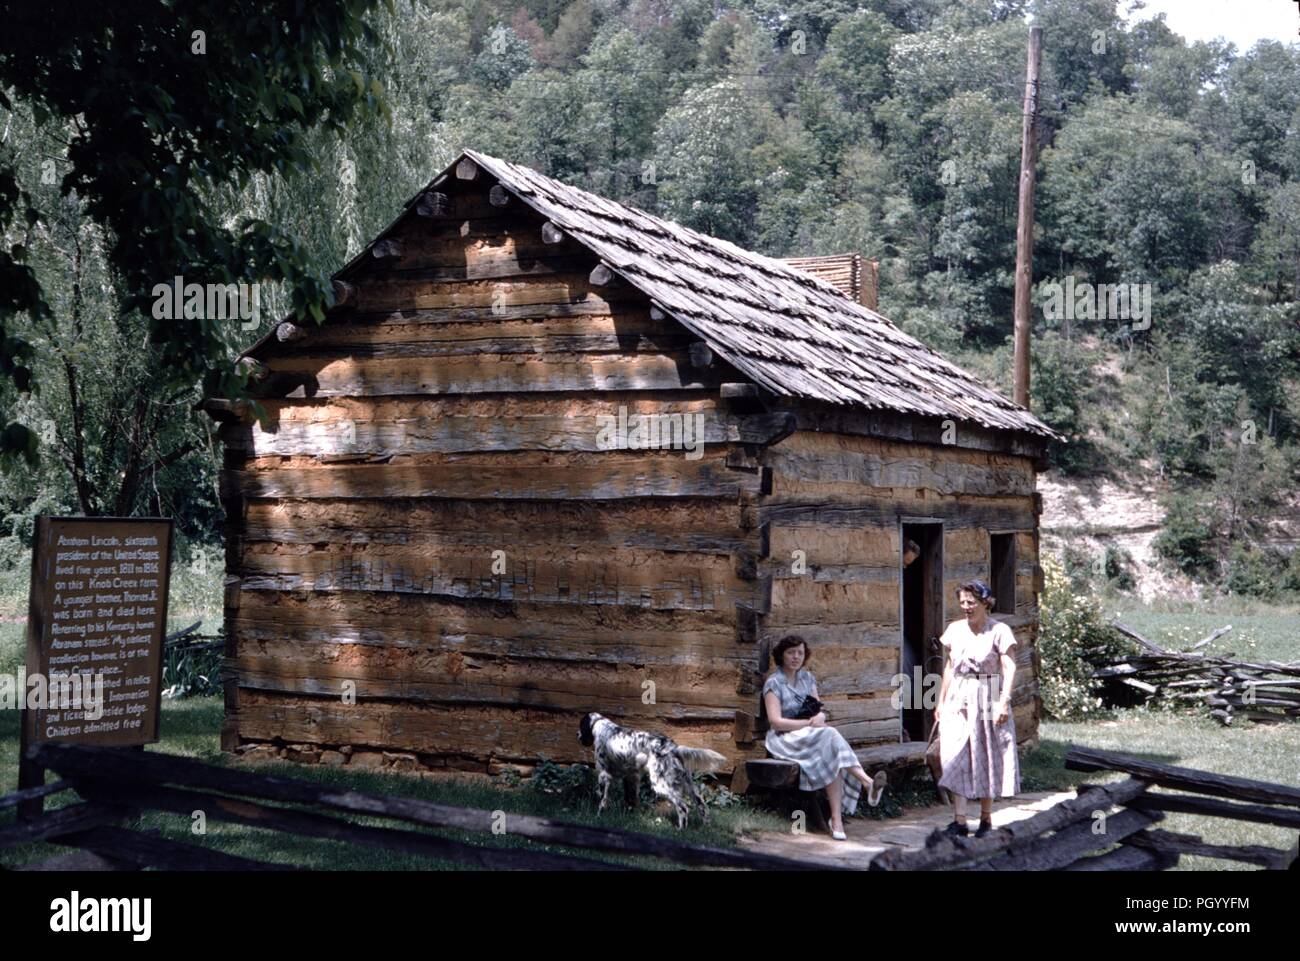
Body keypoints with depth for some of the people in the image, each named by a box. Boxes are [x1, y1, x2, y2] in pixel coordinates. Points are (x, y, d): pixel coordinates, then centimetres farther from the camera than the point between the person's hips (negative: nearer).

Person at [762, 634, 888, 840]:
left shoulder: (807, 678, 17)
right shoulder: (774, 683, -2)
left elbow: (820, 710, 14)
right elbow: (775, 721, -13)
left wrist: (820, 717, -12)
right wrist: (809, 723, -19)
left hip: (811, 736, 5)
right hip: (785, 739, -5)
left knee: (831, 758, -32)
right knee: (830, 737, -34)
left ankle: (837, 818, -46)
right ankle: (867, 782, -50)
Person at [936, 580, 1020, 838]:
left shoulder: (999, 631, -6)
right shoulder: (955, 630, 9)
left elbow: (1009, 668, -12)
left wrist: (1004, 701, -22)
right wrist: (941, 701, 13)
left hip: (987, 700, -3)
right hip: (958, 700, 3)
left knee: (986, 758, 5)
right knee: (955, 759, -7)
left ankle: (986, 819, 17)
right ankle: (959, 821, -8)